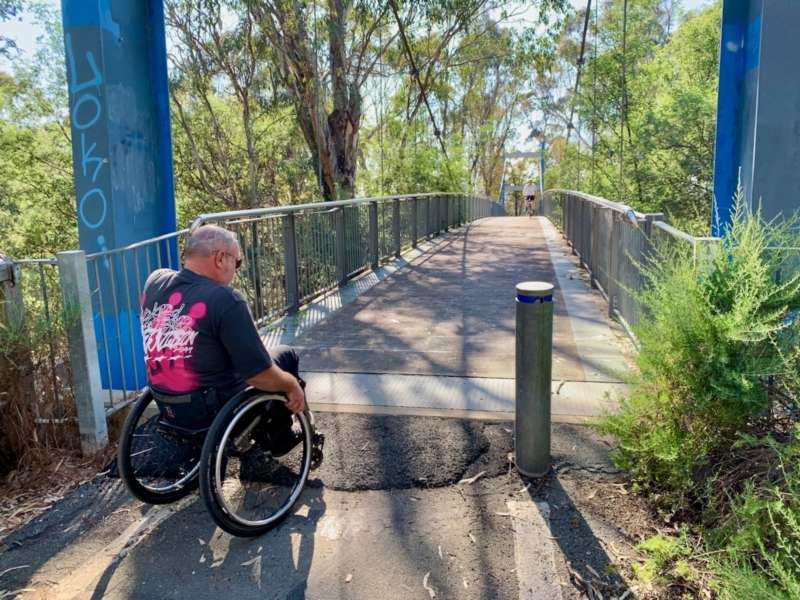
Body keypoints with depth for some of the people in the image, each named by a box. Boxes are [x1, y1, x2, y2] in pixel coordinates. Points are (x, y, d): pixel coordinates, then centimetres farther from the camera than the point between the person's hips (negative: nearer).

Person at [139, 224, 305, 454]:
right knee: (286, 355, 13)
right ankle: (279, 439, 28)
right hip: (214, 410, -7)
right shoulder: (225, 300, -26)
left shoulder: (154, 281, -7)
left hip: (167, 406, 7)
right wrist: (293, 385, -7)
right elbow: (259, 375, -23)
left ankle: (260, 435, 41)